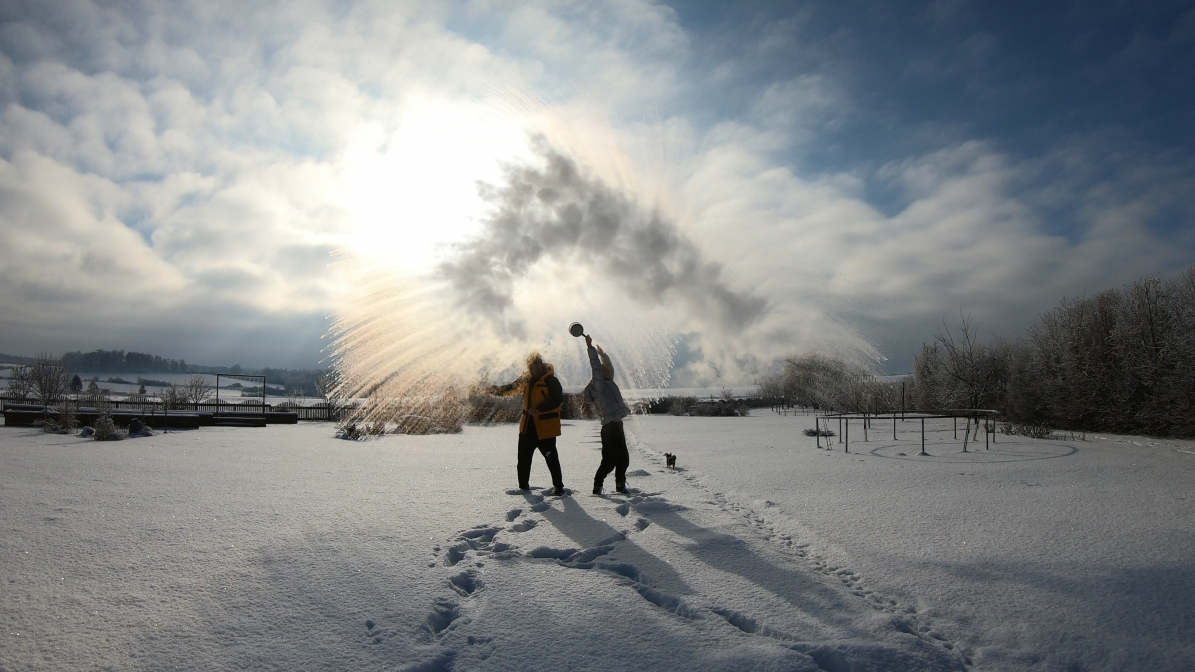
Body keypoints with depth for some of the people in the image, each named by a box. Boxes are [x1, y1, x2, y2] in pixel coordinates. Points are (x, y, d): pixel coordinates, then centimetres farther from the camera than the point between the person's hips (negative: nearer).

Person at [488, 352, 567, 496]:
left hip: (545, 427, -7)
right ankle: (523, 485, 27)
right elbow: (513, 388, 15)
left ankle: (559, 487, 12)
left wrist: (539, 408, -29)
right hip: (527, 426, 7)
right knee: (523, 457, 14)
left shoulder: (551, 381, -14)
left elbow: (557, 400, -23)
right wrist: (499, 390, -3)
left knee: (551, 458, 0)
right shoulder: (527, 379, 7)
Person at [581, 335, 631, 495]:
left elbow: (609, 366, 29)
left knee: (623, 458, 13)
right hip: (609, 426, -9)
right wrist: (590, 348, -17)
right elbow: (596, 367, -17)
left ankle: (620, 484, 26)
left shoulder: (609, 383, 15)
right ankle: (597, 485, 7)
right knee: (609, 460, -6)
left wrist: (602, 354, 24)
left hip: (617, 424, 9)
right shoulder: (597, 385, -8)